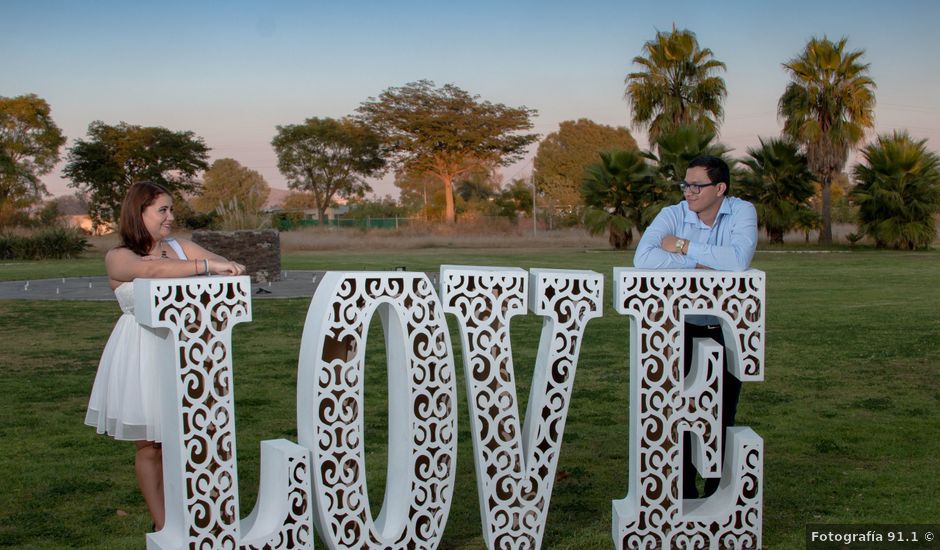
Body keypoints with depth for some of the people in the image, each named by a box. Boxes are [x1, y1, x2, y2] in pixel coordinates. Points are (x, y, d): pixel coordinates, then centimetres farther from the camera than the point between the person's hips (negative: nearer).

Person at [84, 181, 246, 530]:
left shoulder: (181, 248, 10)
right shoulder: (118, 258, -5)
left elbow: (226, 267, 4)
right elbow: (152, 270, -26)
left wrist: (228, 267, -20)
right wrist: (206, 266, -30)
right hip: (142, 359, -3)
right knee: (149, 445, 6)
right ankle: (162, 525, 19)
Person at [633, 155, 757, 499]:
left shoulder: (742, 213, -8)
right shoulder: (673, 215, -8)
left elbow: (738, 260, -26)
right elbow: (643, 258, -24)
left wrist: (683, 246, -19)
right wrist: (699, 265, -25)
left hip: (728, 327, 0)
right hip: (681, 325, 0)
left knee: (723, 413, 9)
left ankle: (717, 493, 25)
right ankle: (682, 492, 16)